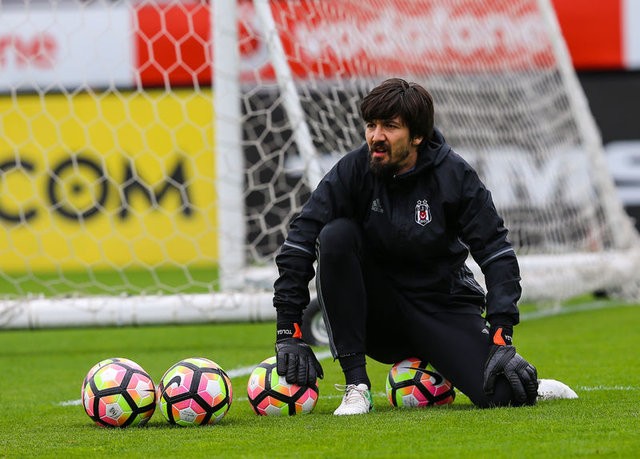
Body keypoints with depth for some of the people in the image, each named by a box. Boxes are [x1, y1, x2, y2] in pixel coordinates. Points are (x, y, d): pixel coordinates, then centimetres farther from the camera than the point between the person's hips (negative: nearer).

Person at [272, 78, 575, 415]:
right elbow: (298, 243, -15)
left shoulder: (454, 176, -12)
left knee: (500, 394, -27)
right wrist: (289, 333, -22)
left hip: (444, 307, -1)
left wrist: (501, 339, -22)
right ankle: (356, 385, -23)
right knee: (336, 235, -27)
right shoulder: (354, 170, -11)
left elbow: (497, 254, -12)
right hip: (376, 319, 1)